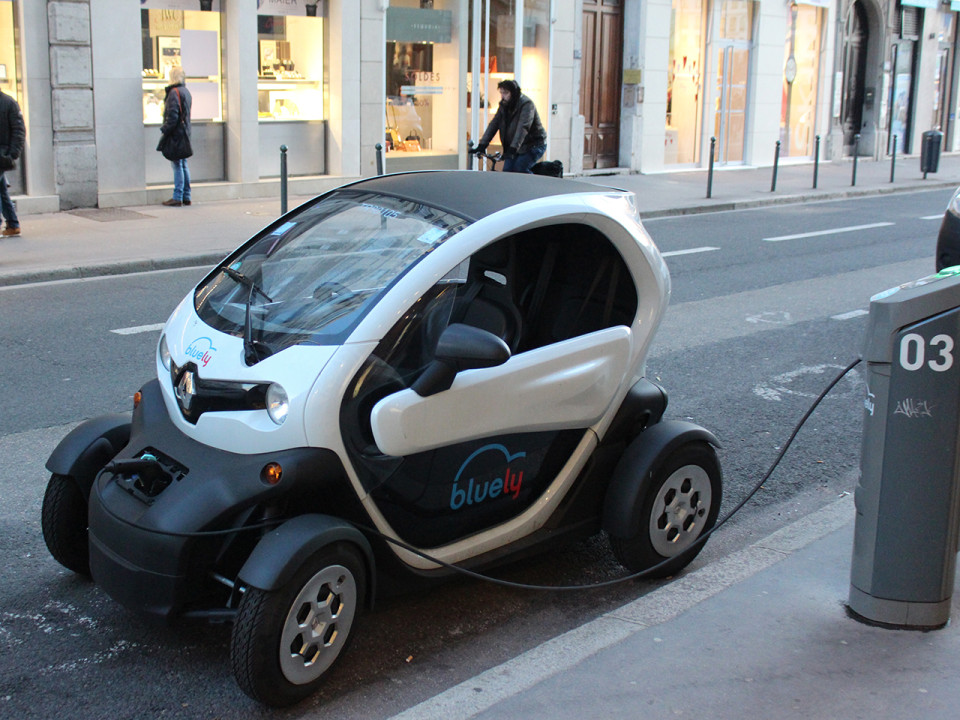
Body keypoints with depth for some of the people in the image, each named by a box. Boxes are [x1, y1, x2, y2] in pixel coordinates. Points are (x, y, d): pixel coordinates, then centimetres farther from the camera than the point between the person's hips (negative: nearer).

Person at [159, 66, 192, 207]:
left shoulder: (174, 93, -14)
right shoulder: (186, 92, 15)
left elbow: (172, 116, -20)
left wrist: (165, 130, -12)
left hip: (175, 133, -9)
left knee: (177, 166, -7)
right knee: (183, 165, 12)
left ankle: (177, 198, -6)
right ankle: (186, 197, 15)